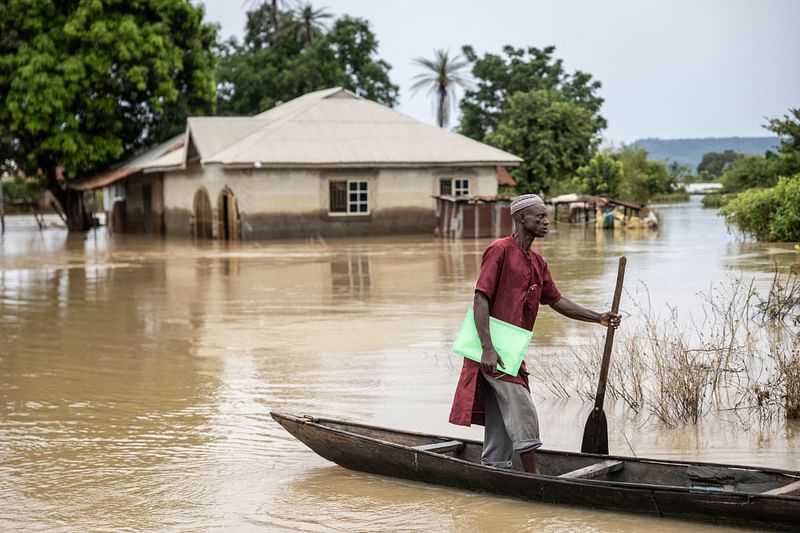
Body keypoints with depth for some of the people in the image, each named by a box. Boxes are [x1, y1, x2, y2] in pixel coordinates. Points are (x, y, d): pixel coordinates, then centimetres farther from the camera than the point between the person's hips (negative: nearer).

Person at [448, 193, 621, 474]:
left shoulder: (537, 261, 17)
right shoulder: (500, 250, -10)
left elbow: (556, 300, 23)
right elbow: (481, 299, -17)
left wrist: (598, 318, 15)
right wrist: (487, 349, -24)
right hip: (494, 350, -9)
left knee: (501, 424, 11)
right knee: (523, 414, -10)